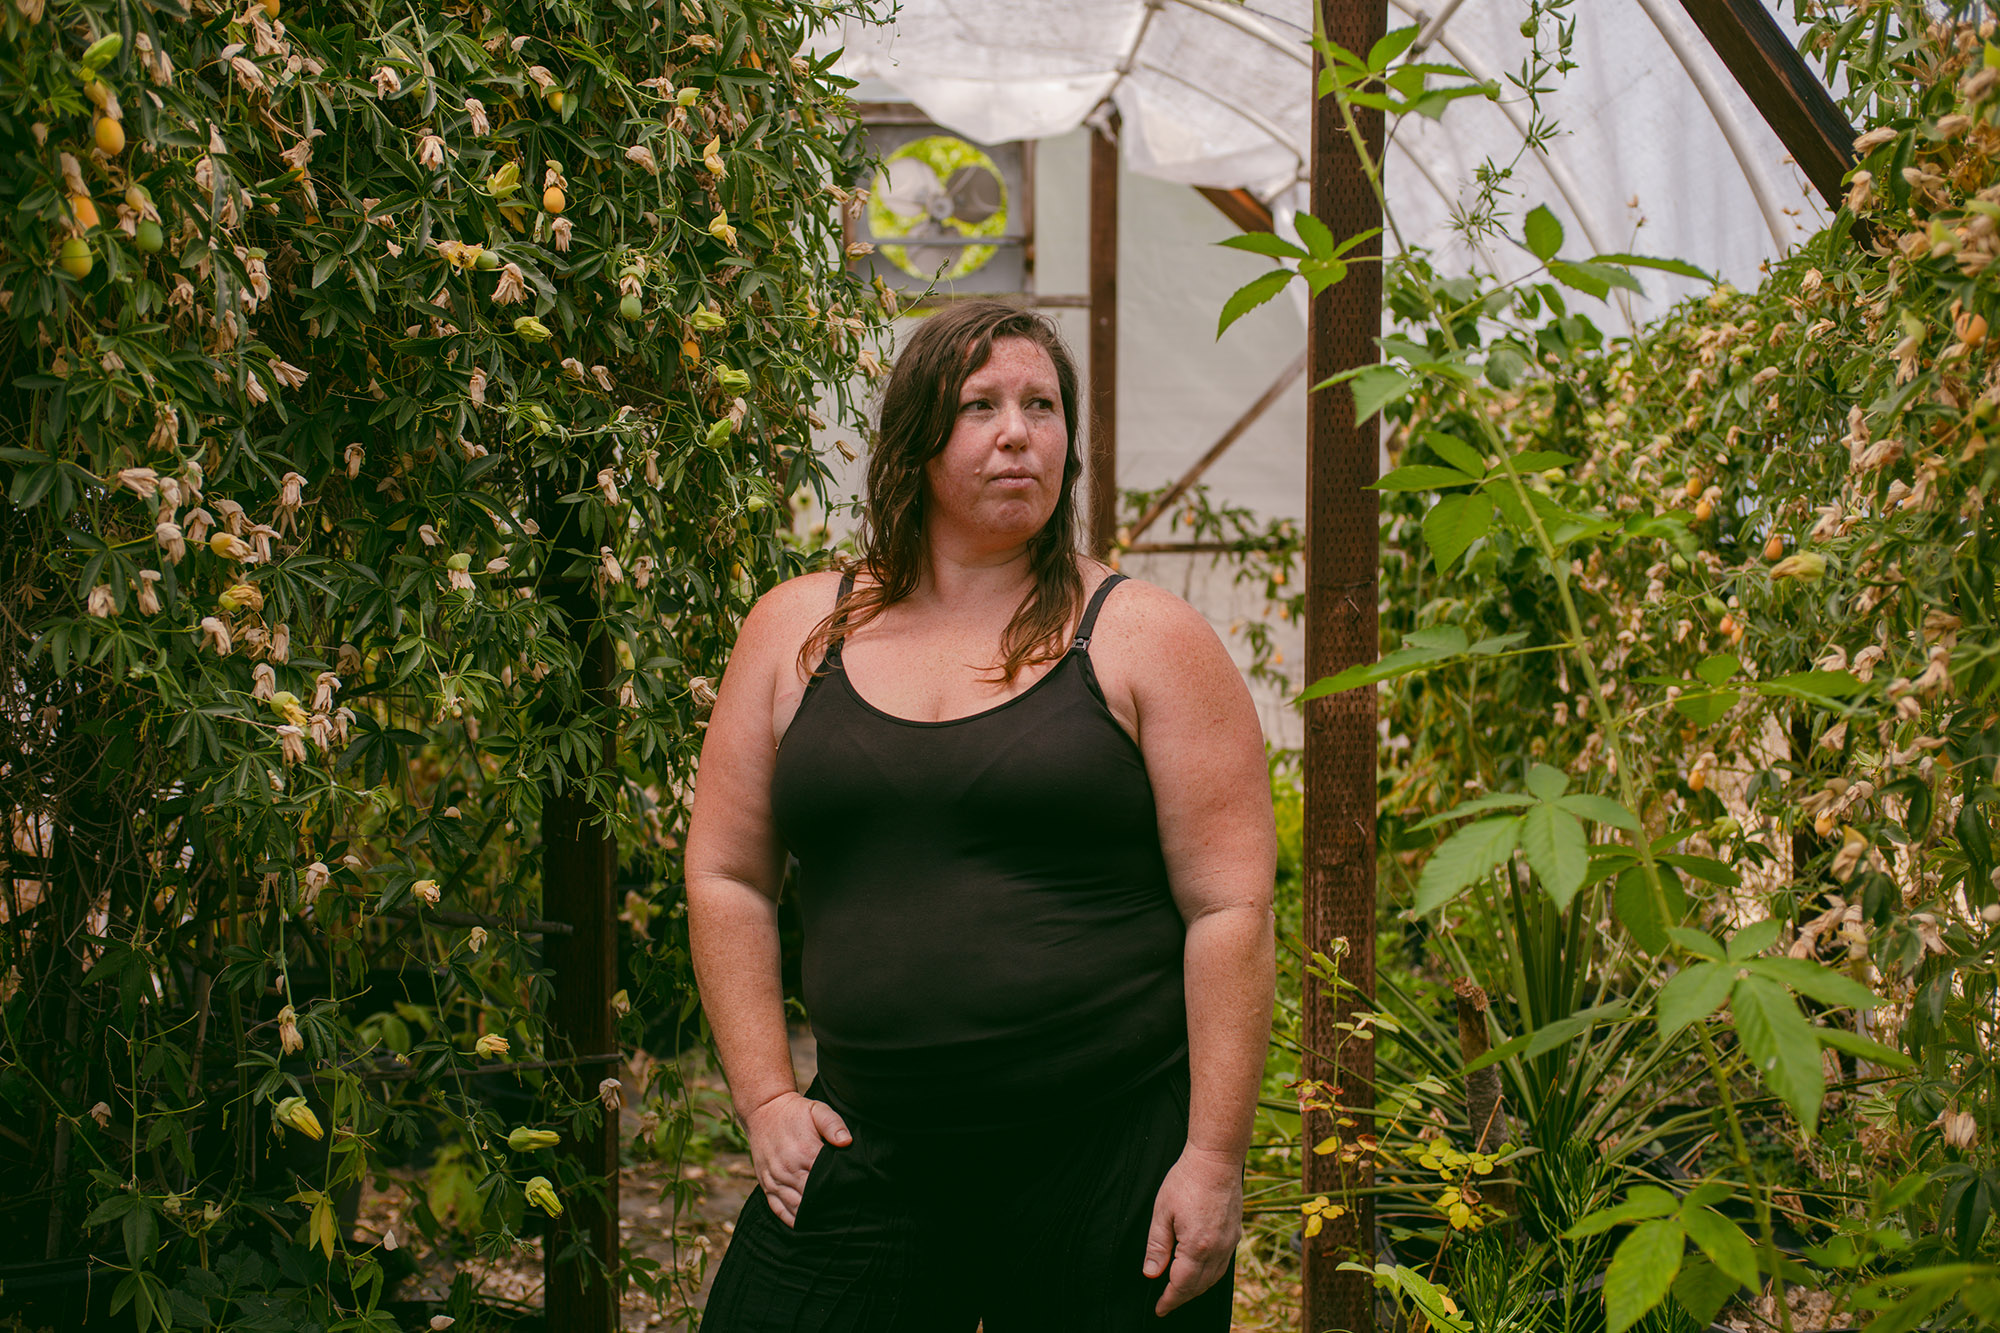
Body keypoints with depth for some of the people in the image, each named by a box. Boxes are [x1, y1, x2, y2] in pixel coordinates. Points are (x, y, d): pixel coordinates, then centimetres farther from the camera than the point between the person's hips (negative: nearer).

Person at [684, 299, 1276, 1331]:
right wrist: (766, 1100, 2)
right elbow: (726, 878, 10)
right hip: (867, 1159, 2)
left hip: (1111, 1159, -2)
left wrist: (1215, 1158, -9)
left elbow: (1229, 908, -4)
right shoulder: (796, 633, 8)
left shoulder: (1146, 640, 0)